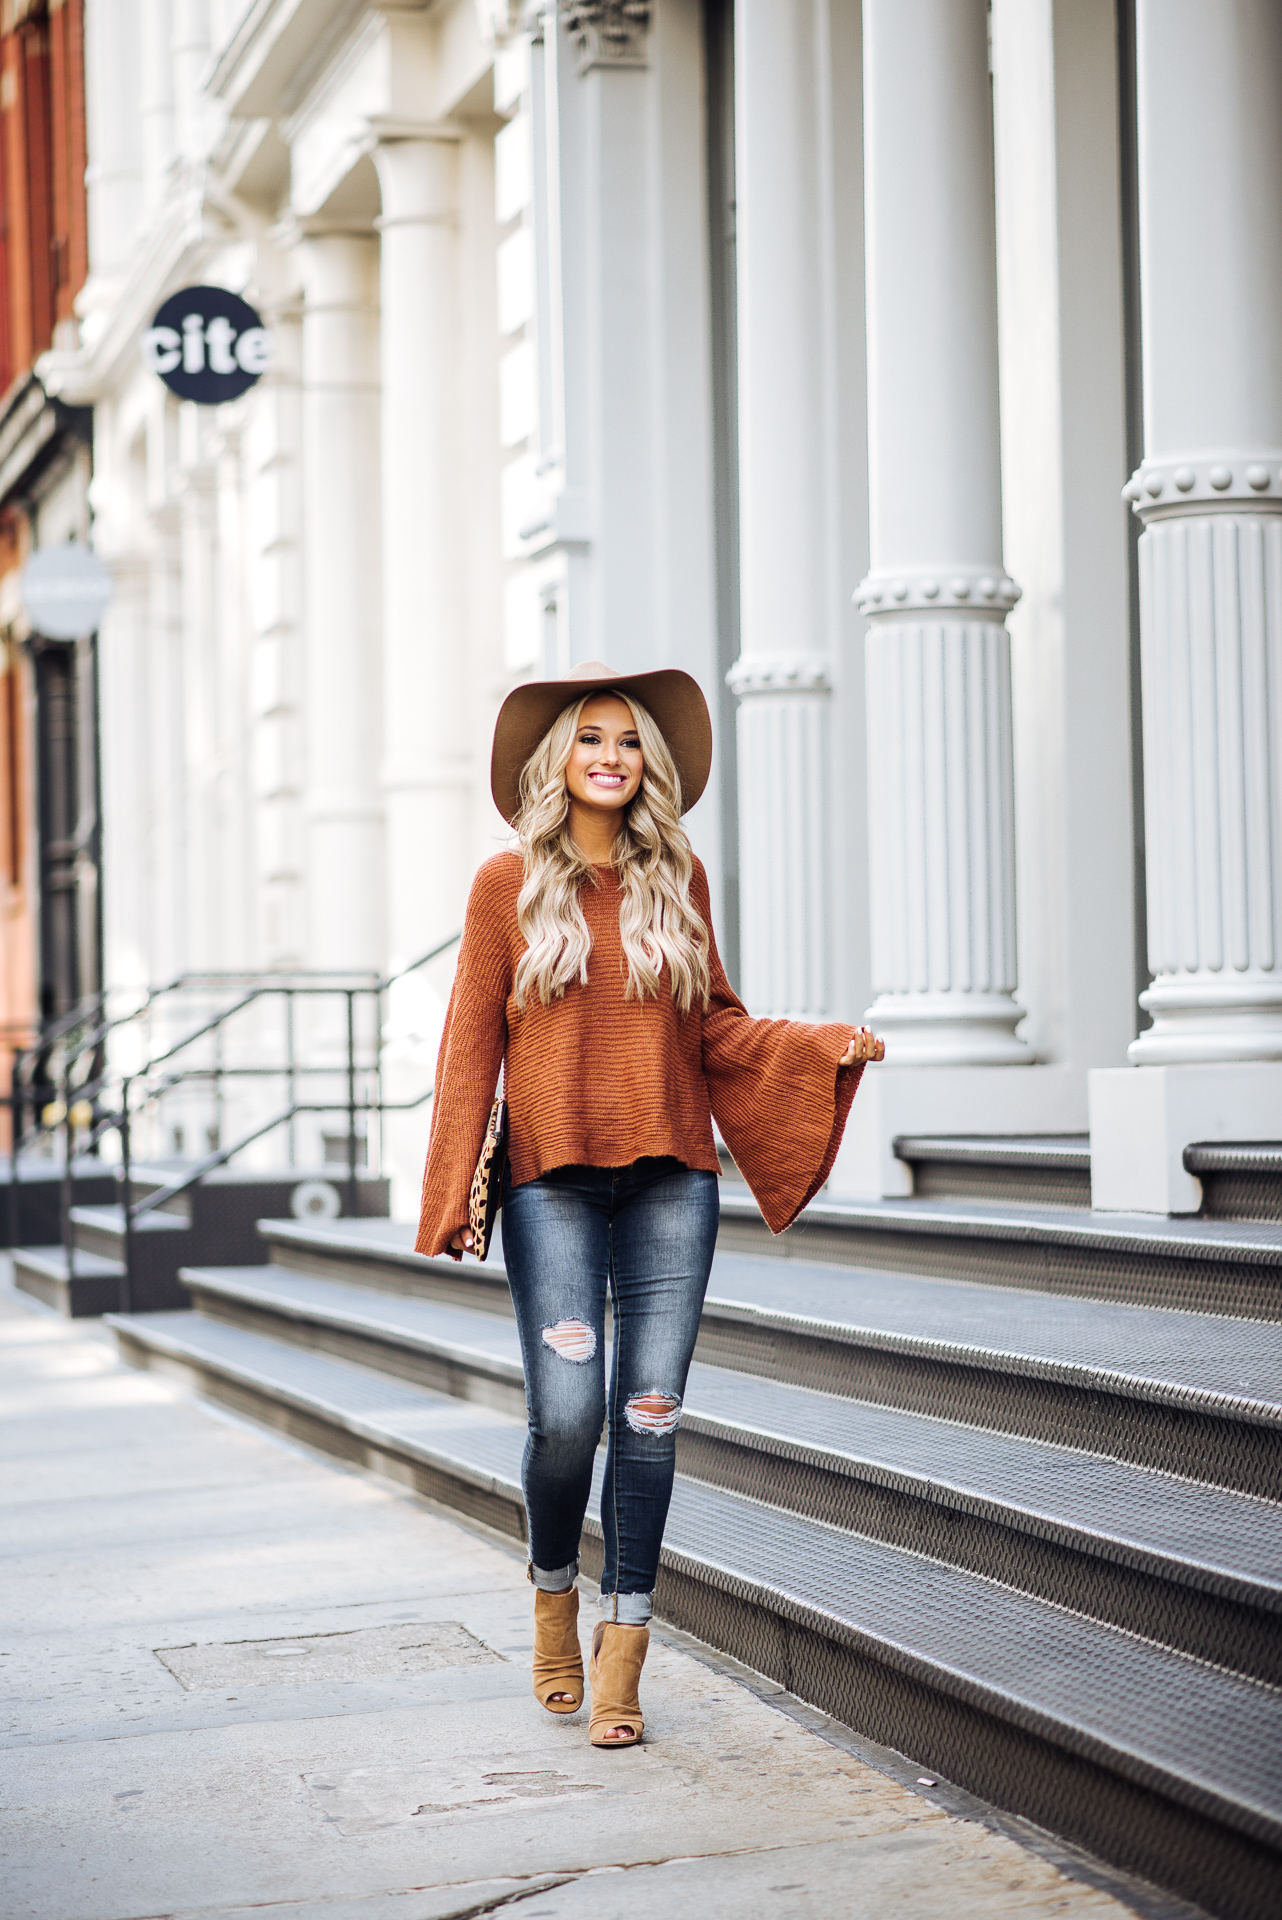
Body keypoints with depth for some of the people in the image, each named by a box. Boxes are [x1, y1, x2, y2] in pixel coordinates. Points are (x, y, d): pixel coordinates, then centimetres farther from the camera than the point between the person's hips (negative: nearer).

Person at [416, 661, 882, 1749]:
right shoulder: (510, 885, 2)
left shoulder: (679, 879, 9)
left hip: (671, 1177, 2)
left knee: (649, 1414, -1)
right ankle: (555, 1594, 20)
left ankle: (623, 1654, 7)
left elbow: (715, 1027, 14)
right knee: (566, 1414, -9)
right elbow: (472, 1045, 2)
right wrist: (452, 1197, -5)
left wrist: (828, 1047, -1)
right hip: (553, 1179, -2)